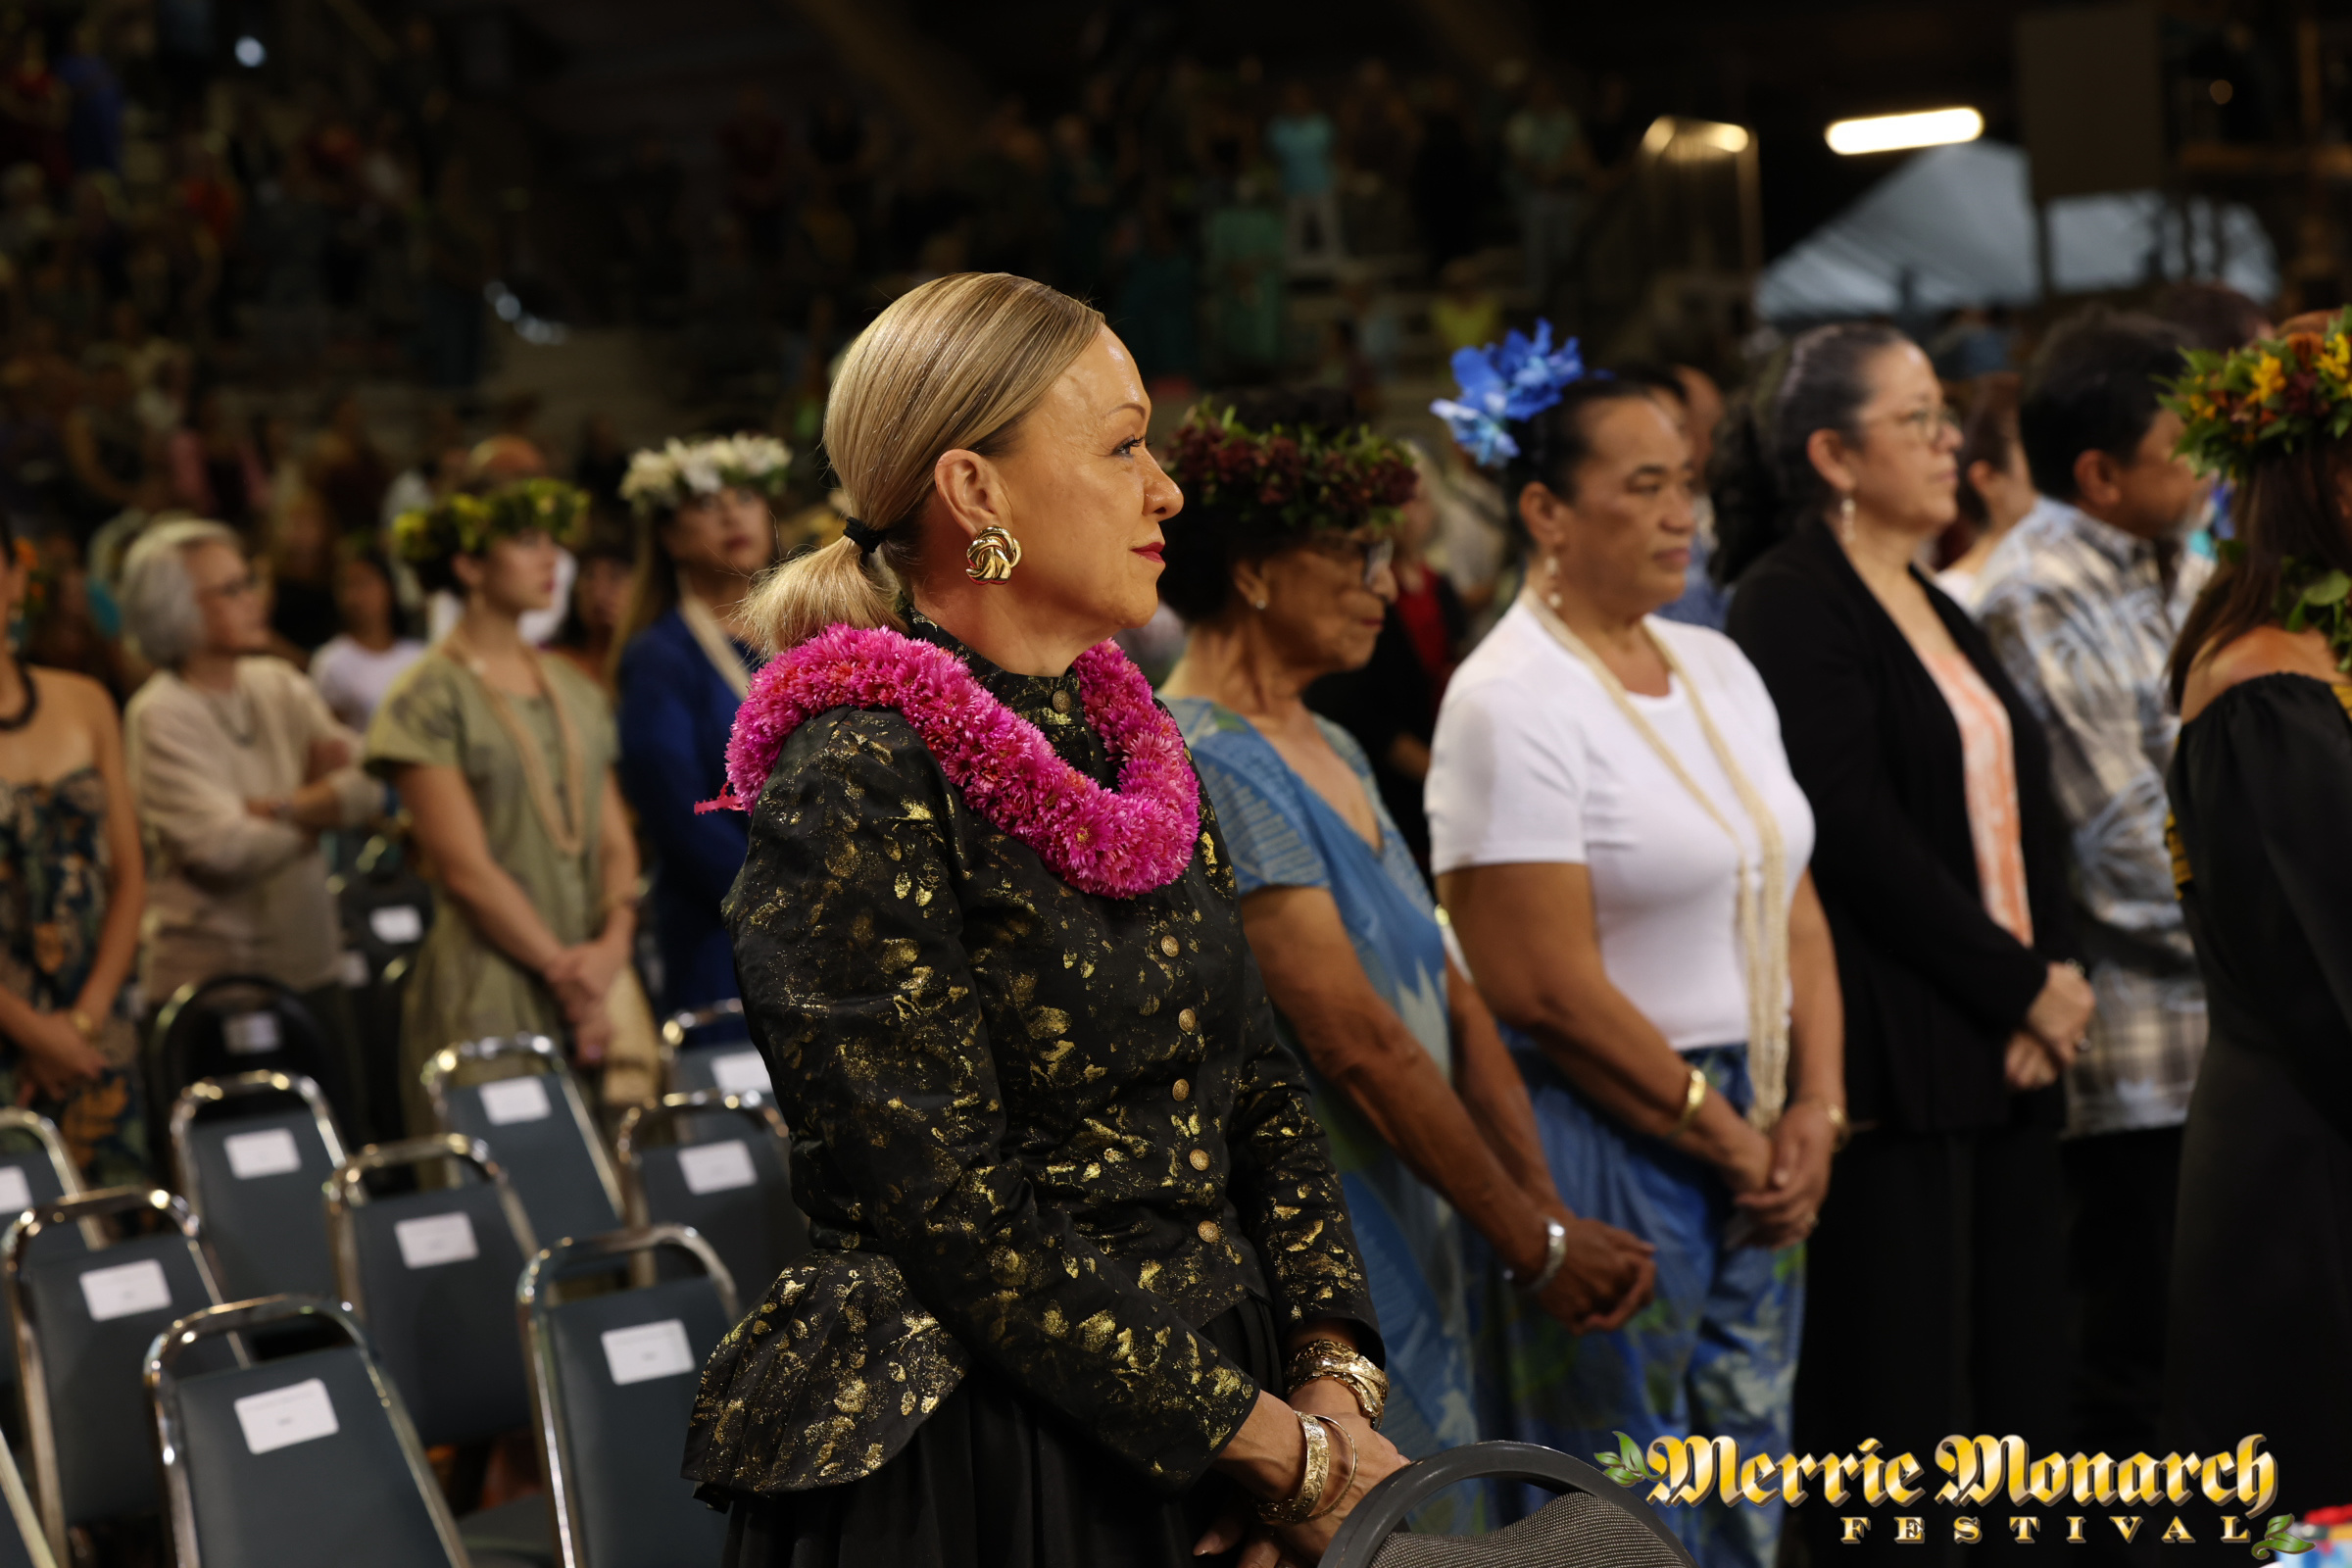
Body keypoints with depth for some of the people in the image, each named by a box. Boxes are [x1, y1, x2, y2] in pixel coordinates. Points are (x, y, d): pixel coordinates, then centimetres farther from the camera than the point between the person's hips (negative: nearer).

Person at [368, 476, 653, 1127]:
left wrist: (614, 940, -6)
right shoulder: (428, 700, -5)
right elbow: (466, 869, -10)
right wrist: (562, 970, -11)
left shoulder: (576, 693, 15)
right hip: (490, 994, -6)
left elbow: (616, 841, 12)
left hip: (599, 979, 6)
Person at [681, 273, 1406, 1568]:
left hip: (1196, 1449, 7)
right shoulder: (856, 791, -15)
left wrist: (1335, 1373, -5)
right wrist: (1285, 1450, -17)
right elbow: (954, 1212, -20)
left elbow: (1257, 1088, 10)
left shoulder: (1126, 738, 10)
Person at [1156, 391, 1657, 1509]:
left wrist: (1549, 1213, -2)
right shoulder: (1209, 767, -16)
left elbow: (1450, 1004, 10)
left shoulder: (1329, 753, 14)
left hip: (1408, 1267, 9)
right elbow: (1358, 1044, -19)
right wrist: (1537, 1245, -13)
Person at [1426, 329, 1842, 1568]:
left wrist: (1812, 1114, -1)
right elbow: (1545, 988, -18)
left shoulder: (1717, 668, 11)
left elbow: (1794, 909, 13)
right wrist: (1728, 1137, -11)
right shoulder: (1511, 701, -13)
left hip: (1753, 1149, 7)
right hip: (1607, 1150, -7)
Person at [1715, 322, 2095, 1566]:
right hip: (1893, 1059, -8)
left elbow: (2026, 808, 16)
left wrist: (2057, 971, -1)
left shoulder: (1937, 612, 19)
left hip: (2007, 1050, 8)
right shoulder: (1792, 603, -8)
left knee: (2017, 1373, 7)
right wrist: (2022, 985, -11)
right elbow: (1859, 834, -15)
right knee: (1902, 1382, -6)